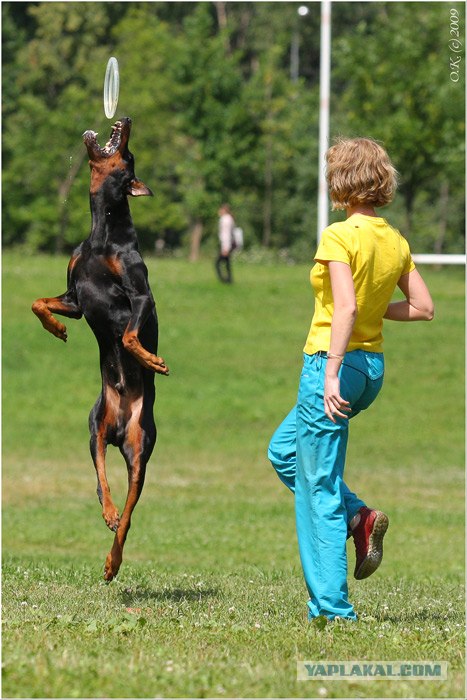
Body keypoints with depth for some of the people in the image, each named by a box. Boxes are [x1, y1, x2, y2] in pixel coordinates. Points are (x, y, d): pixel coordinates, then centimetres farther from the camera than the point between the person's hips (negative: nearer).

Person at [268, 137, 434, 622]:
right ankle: (359, 518, 9)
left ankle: (332, 607, 2)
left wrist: (331, 376, -27)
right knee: (284, 449, 26)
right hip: (373, 367, 8)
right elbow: (423, 308, 10)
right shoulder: (395, 241, 6)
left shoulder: (340, 236, -15)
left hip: (337, 362, -8)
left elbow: (345, 308, -26)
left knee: (319, 488, 0)